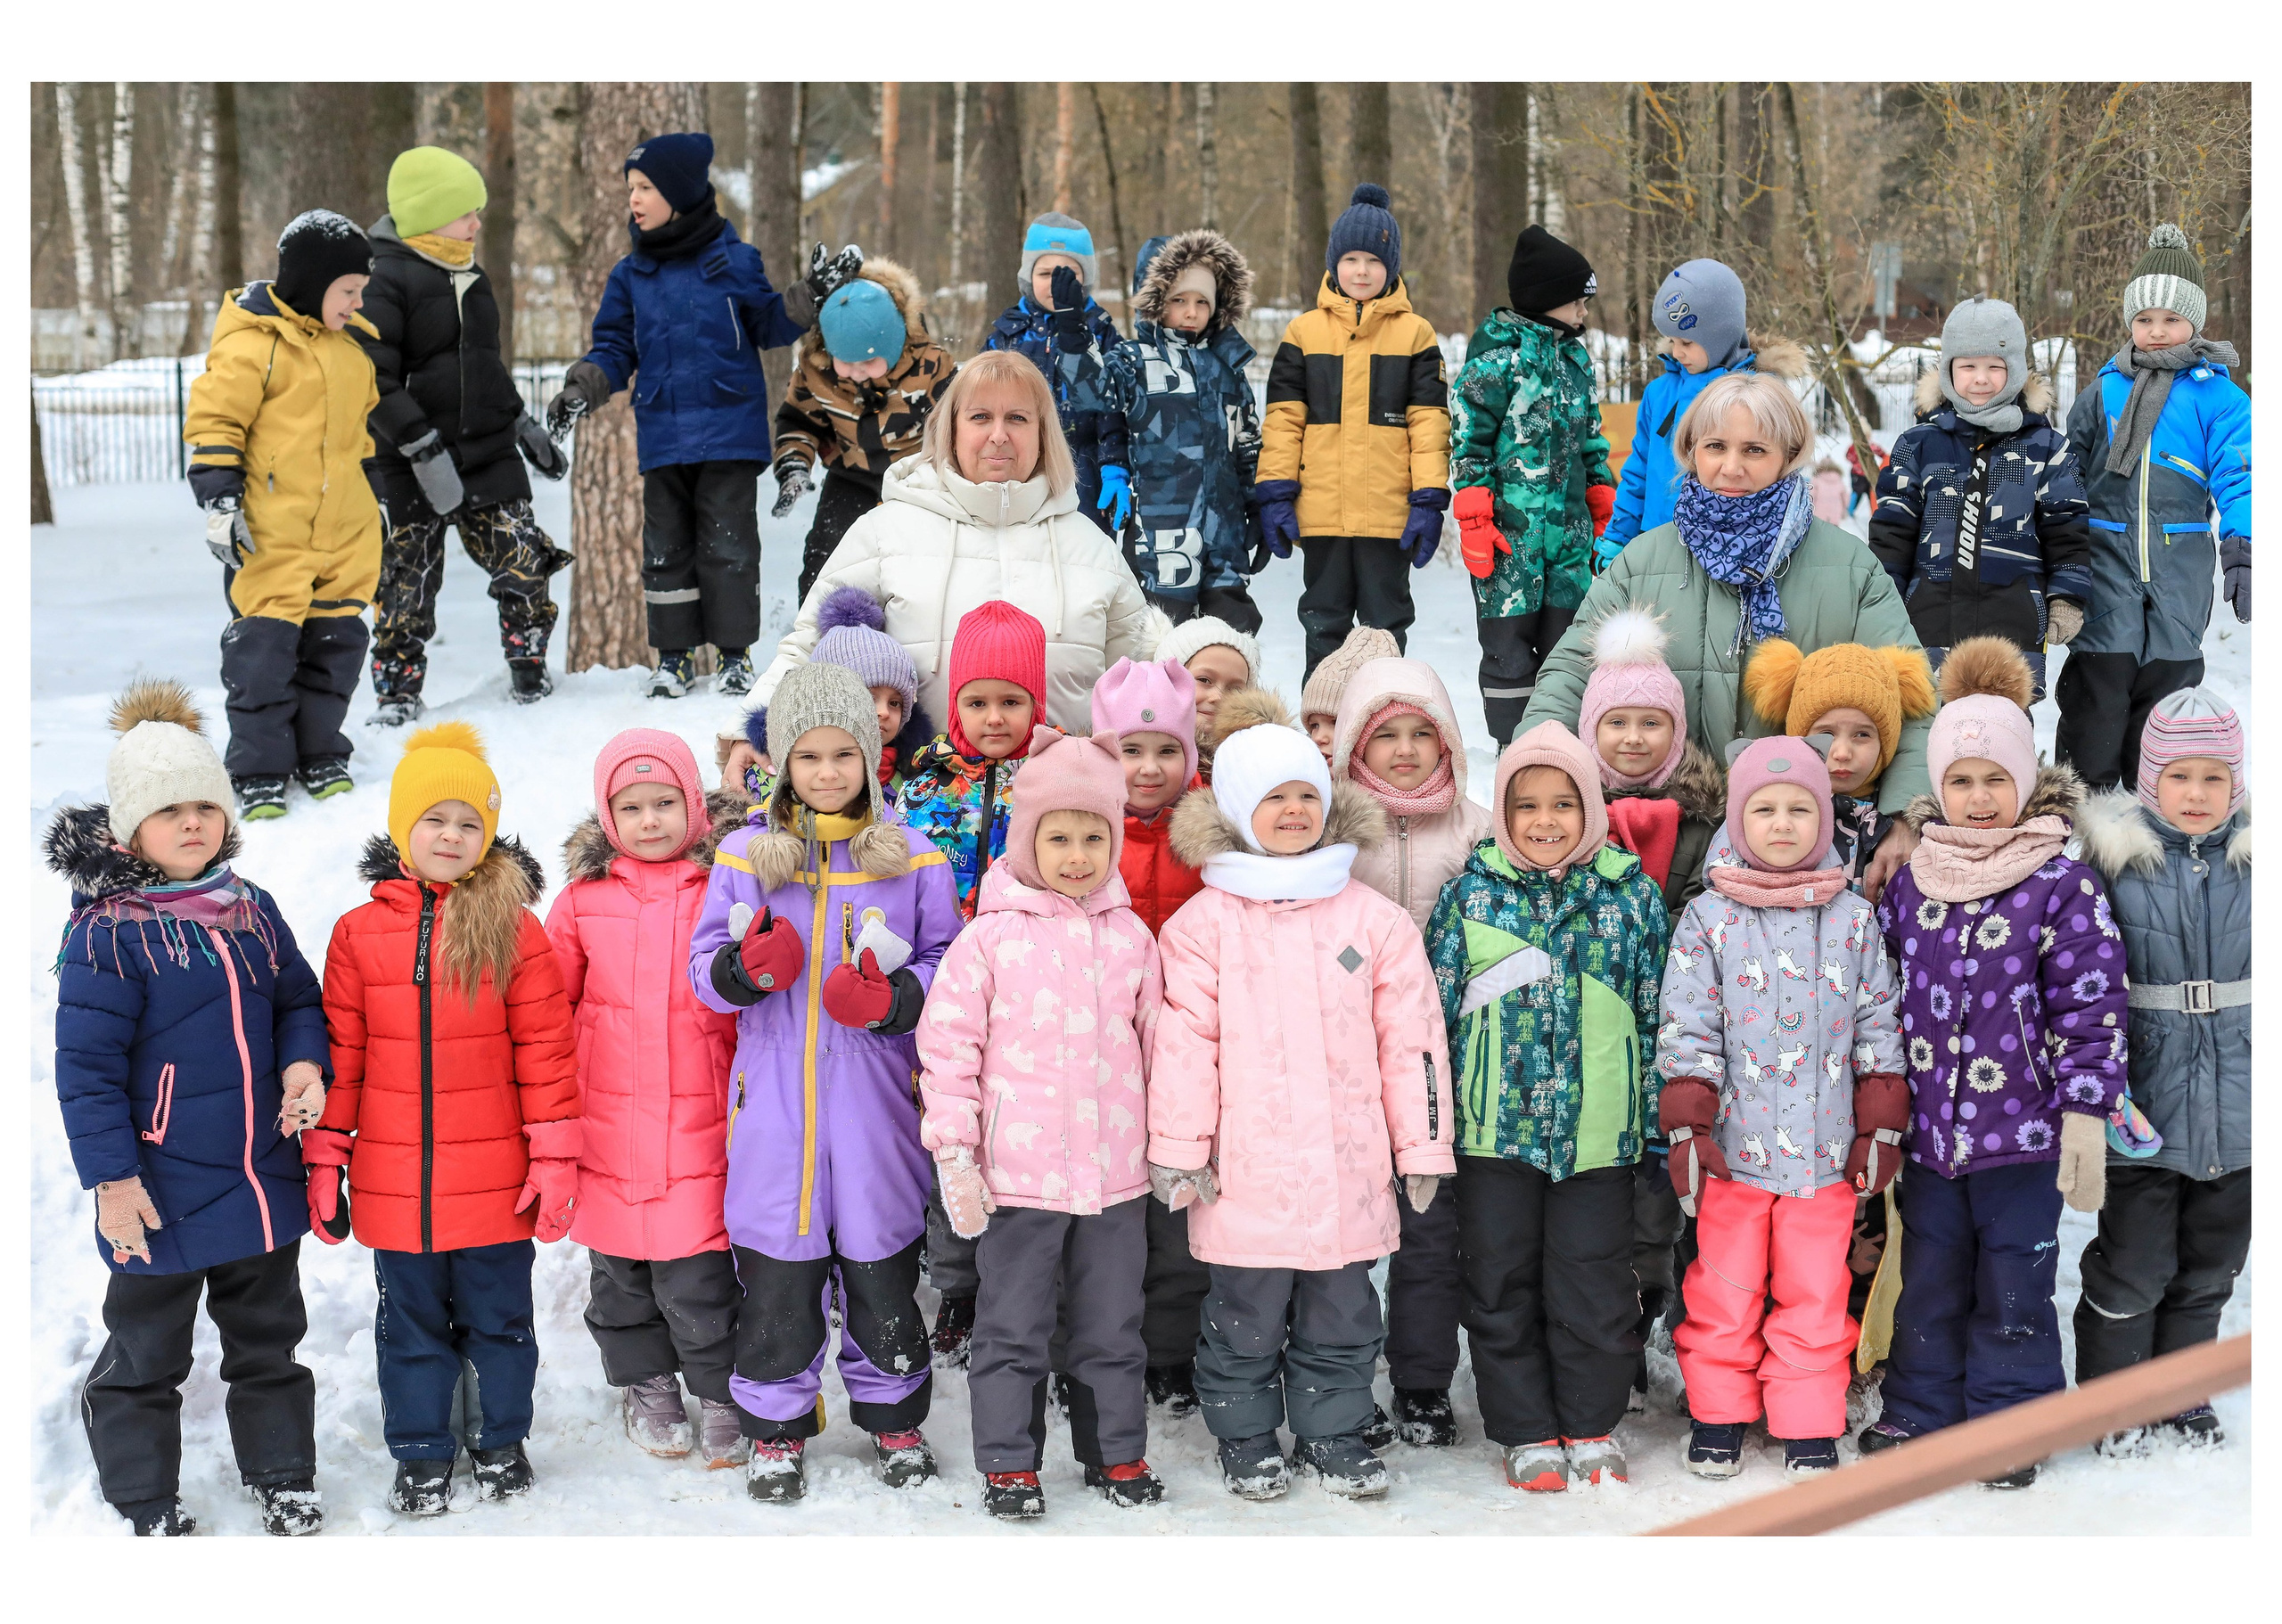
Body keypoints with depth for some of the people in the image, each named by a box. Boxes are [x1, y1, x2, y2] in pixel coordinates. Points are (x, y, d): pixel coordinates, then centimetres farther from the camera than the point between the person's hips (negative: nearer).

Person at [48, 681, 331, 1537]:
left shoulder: (254, 911, 3)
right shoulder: (107, 933, -15)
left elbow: (299, 999, 15)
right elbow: (86, 1064, -14)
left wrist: (306, 1064, -7)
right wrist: (111, 1178, -16)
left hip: (264, 1177, 6)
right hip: (161, 1196, -5)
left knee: (268, 1339, 20)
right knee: (146, 1353, 10)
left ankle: (283, 1476, 35)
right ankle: (146, 1505, 25)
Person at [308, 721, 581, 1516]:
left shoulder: (513, 928, -5)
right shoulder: (359, 932, -1)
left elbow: (545, 1049, -4)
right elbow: (339, 1055, 4)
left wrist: (554, 1156, -6)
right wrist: (325, 1160, 4)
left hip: (494, 1181, -1)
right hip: (395, 1180, 1)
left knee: (499, 1318, 14)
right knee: (411, 1324, 14)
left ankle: (502, 1442, 32)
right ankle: (421, 1455, 29)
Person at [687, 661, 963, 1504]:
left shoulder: (910, 855, 2)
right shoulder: (748, 853, 4)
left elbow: (948, 965, 4)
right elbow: (704, 969, 5)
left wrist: (891, 997, -15)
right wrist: (749, 967, -17)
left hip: (875, 1097, 0)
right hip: (774, 1097, 0)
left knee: (880, 1264, 9)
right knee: (775, 1271, 5)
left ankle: (893, 1415, 26)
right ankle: (777, 1426, 20)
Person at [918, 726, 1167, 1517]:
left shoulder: (1131, 937, 5)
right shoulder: (989, 937, -5)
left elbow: (1159, 1041, 13)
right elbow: (947, 1044, -3)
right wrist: (954, 1151, -8)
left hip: (1115, 1176, 3)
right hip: (1017, 1174, -3)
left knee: (1113, 1327, 14)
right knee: (1012, 1328, 6)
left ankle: (1117, 1452, 27)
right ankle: (1008, 1464, 18)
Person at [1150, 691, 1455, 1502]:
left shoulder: (1373, 918, 5)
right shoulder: (1206, 921, -1)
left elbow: (1409, 1037, 7)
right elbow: (1184, 1039, -3)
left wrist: (1423, 1147, 6)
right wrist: (1178, 1148, -6)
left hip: (1348, 1166, 2)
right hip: (1245, 1170, -2)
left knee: (1341, 1315, 13)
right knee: (1246, 1320, 8)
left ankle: (1333, 1434, 28)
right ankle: (1246, 1439, 25)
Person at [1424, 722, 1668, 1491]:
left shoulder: (1630, 892, 1)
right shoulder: (1470, 892, -1)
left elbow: (1657, 1009, 6)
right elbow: (1434, 1007, 4)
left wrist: (1661, 1115, 5)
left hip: (1599, 1130, 0)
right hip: (1493, 1129, 0)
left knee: (1594, 1283, 6)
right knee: (1500, 1283, 7)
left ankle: (1592, 1426, 23)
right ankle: (1528, 1433, 20)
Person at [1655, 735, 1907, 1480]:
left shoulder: (1852, 919, 5)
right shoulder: (1708, 919, 0)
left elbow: (1879, 1025, 9)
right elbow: (1687, 1029, -2)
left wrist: (1881, 1127, 4)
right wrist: (1687, 1127, -9)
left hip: (1826, 1149, 1)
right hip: (1733, 1145, -1)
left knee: (1815, 1298, 5)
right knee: (1724, 1294, 6)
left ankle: (1809, 1427, 16)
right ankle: (1718, 1417, 20)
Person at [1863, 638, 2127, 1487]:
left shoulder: (2063, 884, -10)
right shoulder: (1912, 877, 4)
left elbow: (2091, 1005, -10)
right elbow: (1883, 988, 14)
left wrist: (2084, 1117, -13)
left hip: (2022, 1129, -4)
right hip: (1930, 1125, 4)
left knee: (2013, 1284, 7)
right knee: (1927, 1278, 15)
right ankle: (1920, 1409, 30)